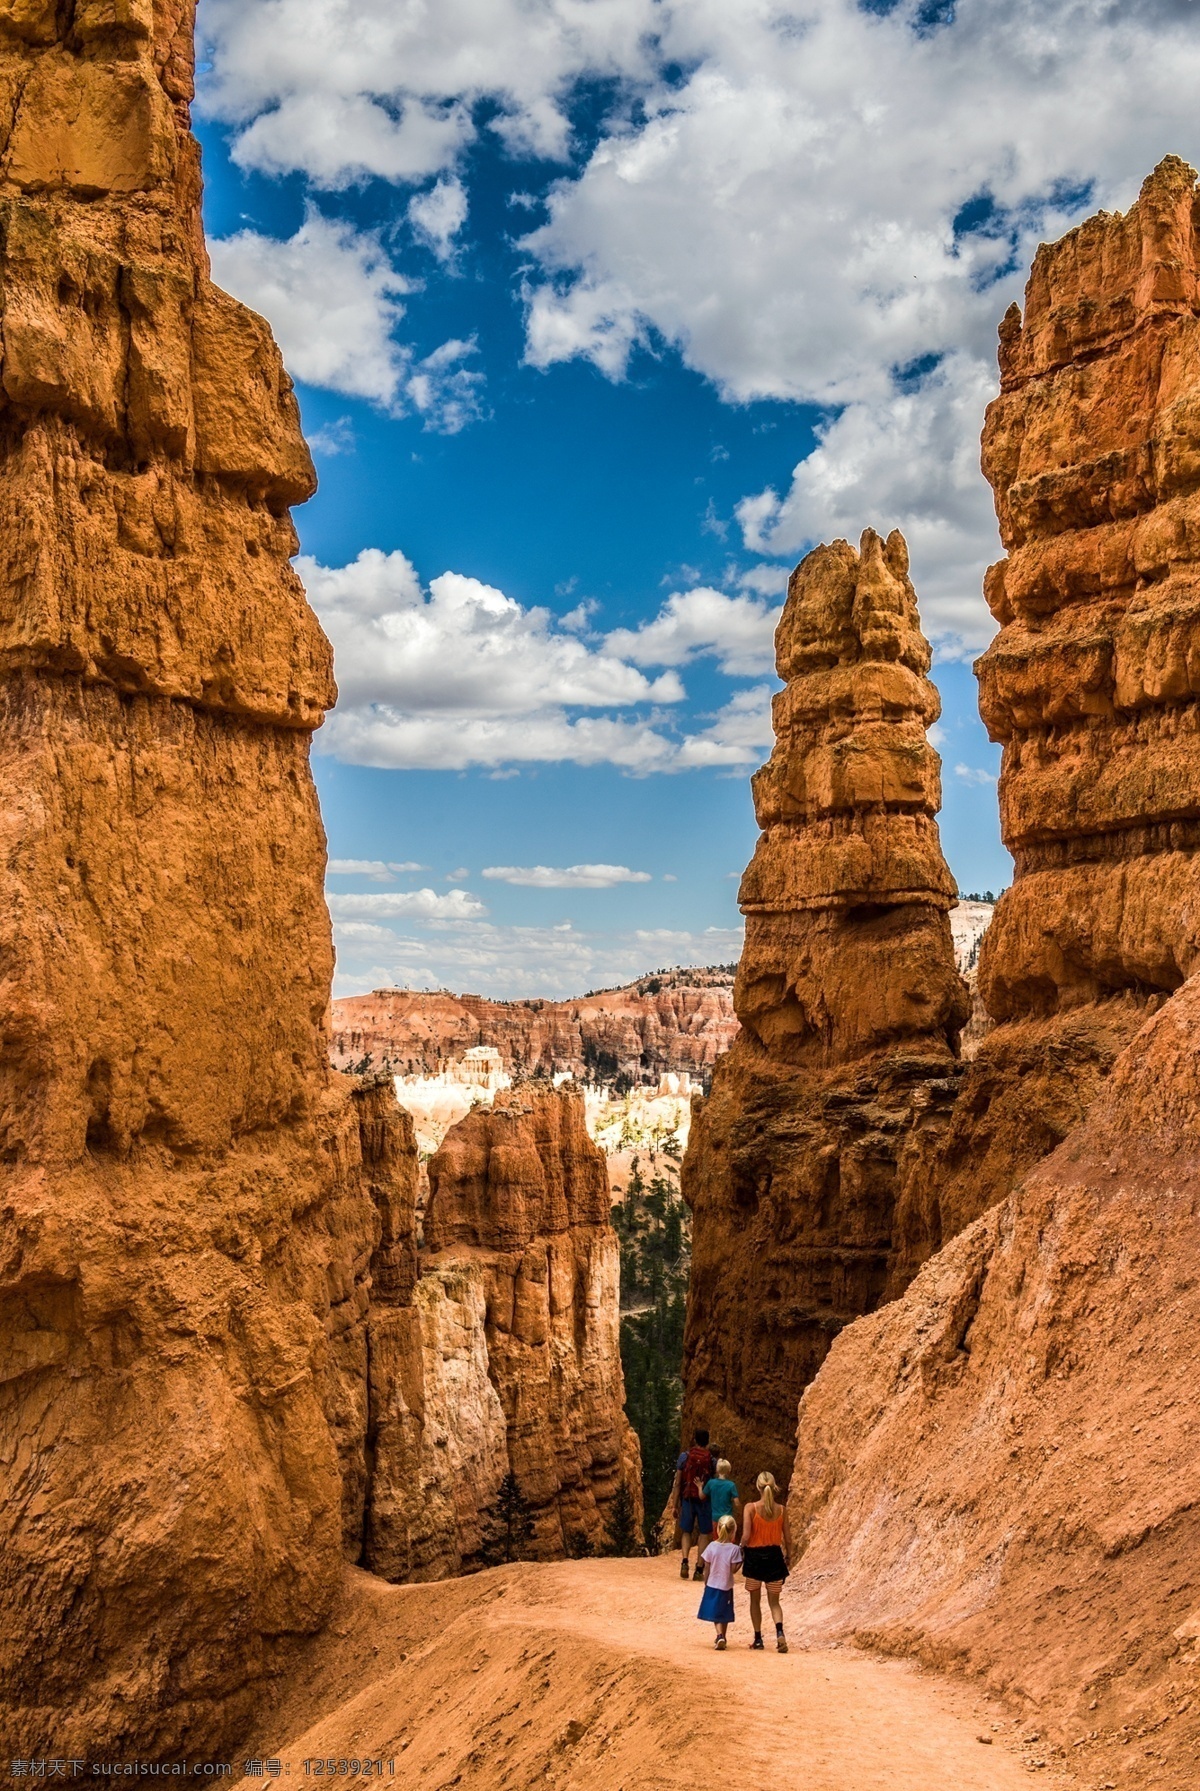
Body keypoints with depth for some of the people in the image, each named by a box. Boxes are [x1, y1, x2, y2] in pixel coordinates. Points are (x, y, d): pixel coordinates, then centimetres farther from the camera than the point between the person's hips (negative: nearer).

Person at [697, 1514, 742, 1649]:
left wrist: (705, 1584, 9)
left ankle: (720, 1636, -13)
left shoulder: (712, 1546, -8)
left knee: (716, 1614, 7)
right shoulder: (734, 1549, -13)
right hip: (726, 1587, -1)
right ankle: (722, 1638, 25)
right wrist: (741, 1561, -1)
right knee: (724, 1615, 16)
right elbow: (733, 1569, -13)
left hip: (712, 1585, 1)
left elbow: (707, 1568, -2)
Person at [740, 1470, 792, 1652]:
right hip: (774, 1555, 2)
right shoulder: (781, 1509, -3)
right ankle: (780, 1632, -13)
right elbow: (787, 1538, 2)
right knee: (774, 1601, 11)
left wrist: (741, 1552, 4)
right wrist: (788, 1556, 18)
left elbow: (746, 1536, -15)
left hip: (754, 1556, -2)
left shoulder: (751, 1507, -11)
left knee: (755, 1600, 16)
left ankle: (758, 1639, 19)